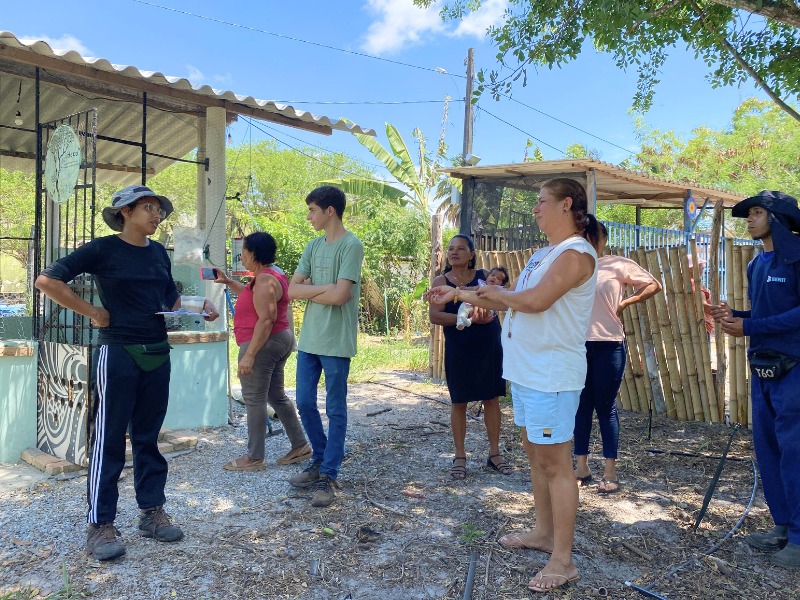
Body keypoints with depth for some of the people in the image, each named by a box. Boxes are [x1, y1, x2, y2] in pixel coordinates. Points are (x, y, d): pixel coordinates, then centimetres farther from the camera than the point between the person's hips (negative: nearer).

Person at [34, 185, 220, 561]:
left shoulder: (158, 252, 10)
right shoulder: (103, 249, -7)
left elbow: (171, 299, 19)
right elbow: (47, 281, -12)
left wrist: (199, 308, 0)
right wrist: (92, 313, -12)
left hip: (157, 354, 6)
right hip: (117, 354, -6)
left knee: (148, 437, 13)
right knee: (109, 440, 1)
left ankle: (152, 512, 23)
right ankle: (99, 526, 11)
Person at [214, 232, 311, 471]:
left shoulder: (264, 281, -18)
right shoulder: (273, 274, 14)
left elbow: (266, 320, -25)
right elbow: (252, 298, 31)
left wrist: (249, 355, -26)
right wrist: (228, 282, 26)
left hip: (263, 344, -11)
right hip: (281, 339, 11)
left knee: (254, 399, -2)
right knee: (276, 395, 16)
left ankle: (254, 458, 6)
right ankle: (300, 446, 21)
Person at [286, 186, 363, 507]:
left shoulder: (351, 246, -10)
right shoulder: (313, 246, 11)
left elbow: (339, 295, -20)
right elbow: (292, 290, 3)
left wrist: (309, 290, -5)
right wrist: (324, 288, -10)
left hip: (336, 342, -7)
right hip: (309, 339, 7)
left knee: (335, 410, 4)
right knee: (305, 403, 13)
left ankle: (328, 476, 13)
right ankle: (320, 460, 31)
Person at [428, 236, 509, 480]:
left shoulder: (484, 276, 4)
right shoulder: (441, 281, -1)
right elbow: (435, 315, -13)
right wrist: (468, 318, -24)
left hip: (488, 347, 2)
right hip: (458, 349, -1)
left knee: (491, 399, 8)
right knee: (459, 402, 6)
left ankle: (494, 453, 22)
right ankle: (459, 457, 19)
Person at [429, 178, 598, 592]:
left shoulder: (576, 253, -14)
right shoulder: (544, 254, 16)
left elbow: (535, 301, -26)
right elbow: (510, 303, 17)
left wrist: (495, 292, -7)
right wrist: (457, 294, 17)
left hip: (552, 375, -10)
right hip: (527, 370, 10)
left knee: (555, 464, -4)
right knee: (535, 453, 18)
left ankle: (563, 561, 7)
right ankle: (544, 532, 33)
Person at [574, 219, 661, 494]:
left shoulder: (618, 265, 0)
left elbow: (654, 285, 1)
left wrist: (624, 303, -5)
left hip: (608, 345, -3)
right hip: (577, 344, 3)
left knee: (605, 407, 3)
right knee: (581, 406, 9)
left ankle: (610, 472, 13)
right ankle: (581, 467, 19)